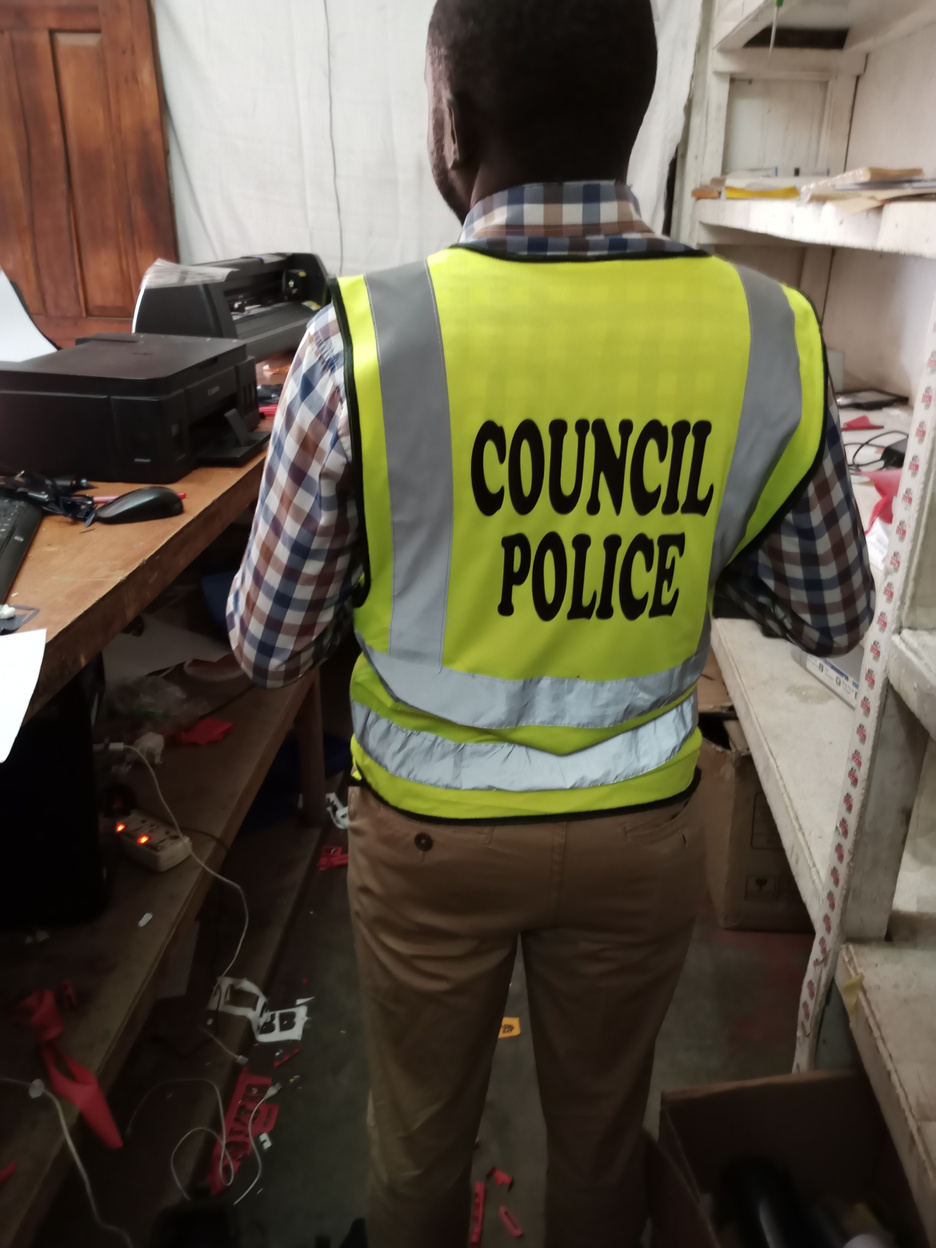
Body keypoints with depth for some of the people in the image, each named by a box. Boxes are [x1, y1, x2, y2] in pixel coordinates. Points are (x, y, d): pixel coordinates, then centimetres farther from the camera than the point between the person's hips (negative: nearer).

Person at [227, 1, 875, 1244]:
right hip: (641, 825, 2)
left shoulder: (366, 337, -22)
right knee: (602, 1120, 29)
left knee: (421, 1126, 27)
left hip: (432, 826, -1)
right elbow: (833, 617, -1)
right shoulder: (772, 337, -14)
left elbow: (268, 648, -11)